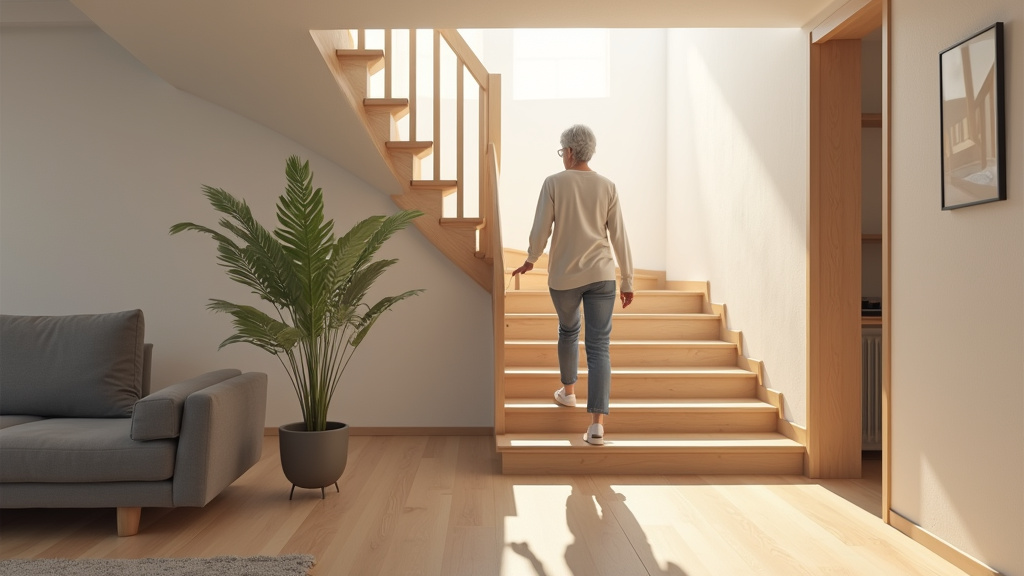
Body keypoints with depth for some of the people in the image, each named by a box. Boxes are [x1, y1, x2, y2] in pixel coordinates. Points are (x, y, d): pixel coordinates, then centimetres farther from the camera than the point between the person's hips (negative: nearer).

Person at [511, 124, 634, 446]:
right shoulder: (607, 186, 3)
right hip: (601, 275, 1)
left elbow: (540, 231, -5)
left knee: (568, 330, 26)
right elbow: (619, 236, 3)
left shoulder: (554, 183, -4)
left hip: (564, 275, -1)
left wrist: (531, 260, 14)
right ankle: (597, 422, -8)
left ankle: (568, 391, 41)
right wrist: (628, 280, 9)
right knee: (599, 346, 0)